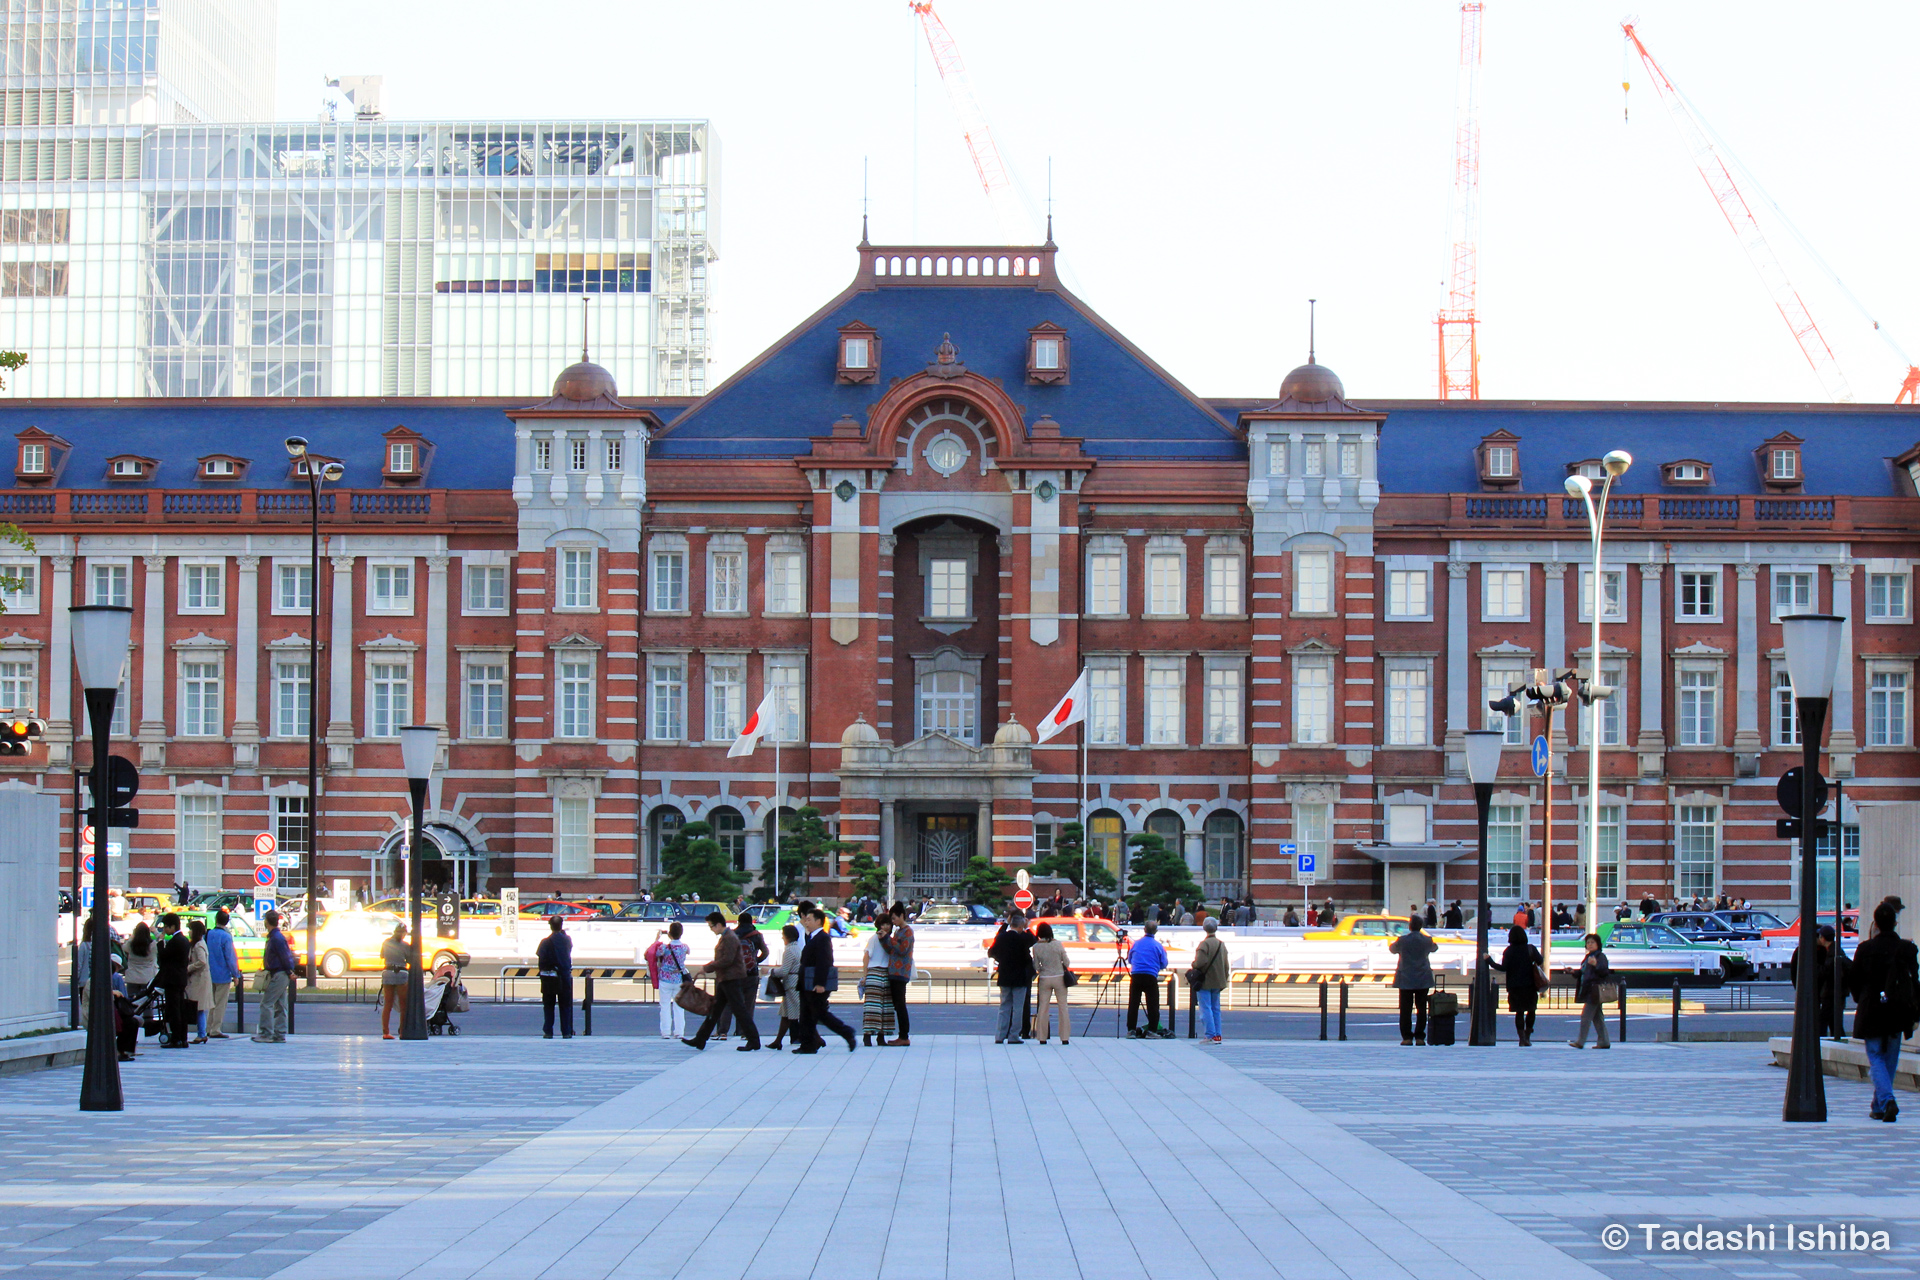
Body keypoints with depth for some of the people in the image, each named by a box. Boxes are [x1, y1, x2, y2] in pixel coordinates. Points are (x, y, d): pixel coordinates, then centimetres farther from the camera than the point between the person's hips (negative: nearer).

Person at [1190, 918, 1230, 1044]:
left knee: (1206, 1009, -5)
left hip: (1204, 982, -7)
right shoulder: (1221, 944, 8)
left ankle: (1211, 1036, -10)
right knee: (1215, 1009, 14)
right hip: (1218, 982, 7)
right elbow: (1226, 966, 12)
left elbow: (1200, 962, -25)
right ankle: (1217, 1035, 15)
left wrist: (1193, 966, -4)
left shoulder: (1205, 944, -15)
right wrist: (1223, 979, 21)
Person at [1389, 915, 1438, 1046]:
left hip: (1405, 980, -1)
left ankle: (1407, 1037, -2)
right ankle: (1419, 1037, 2)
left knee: (1406, 1010, 3)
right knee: (1421, 1008, 6)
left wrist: (1390, 944, 35)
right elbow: (1434, 948, 21)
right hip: (1423, 980, 1)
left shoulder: (1402, 940, -8)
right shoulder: (1427, 940, -3)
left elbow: (1392, 949, 12)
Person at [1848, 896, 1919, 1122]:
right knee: (1890, 1059, 15)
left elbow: (1856, 983, 2)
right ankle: (1879, 1106, 23)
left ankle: (1886, 1100, -20)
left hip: (1871, 1012, -2)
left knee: (1876, 1058, 2)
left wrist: (1860, 1002, 21)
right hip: (1897, 1015, 2)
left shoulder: (1865, 949, -8)